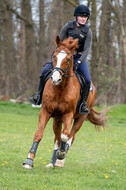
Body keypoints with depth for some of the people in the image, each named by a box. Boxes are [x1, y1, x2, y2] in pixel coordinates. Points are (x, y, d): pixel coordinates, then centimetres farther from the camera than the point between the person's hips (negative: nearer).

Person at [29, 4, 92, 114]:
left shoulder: (88, 32, -8)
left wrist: (78, 62, -27)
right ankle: (39, 97, -2)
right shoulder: (68, 26, -4)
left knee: (87, 80, -22)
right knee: (45, 72, -14)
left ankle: (83, 104, -7)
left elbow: (87, 50, -14)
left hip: (79, 57, -1)